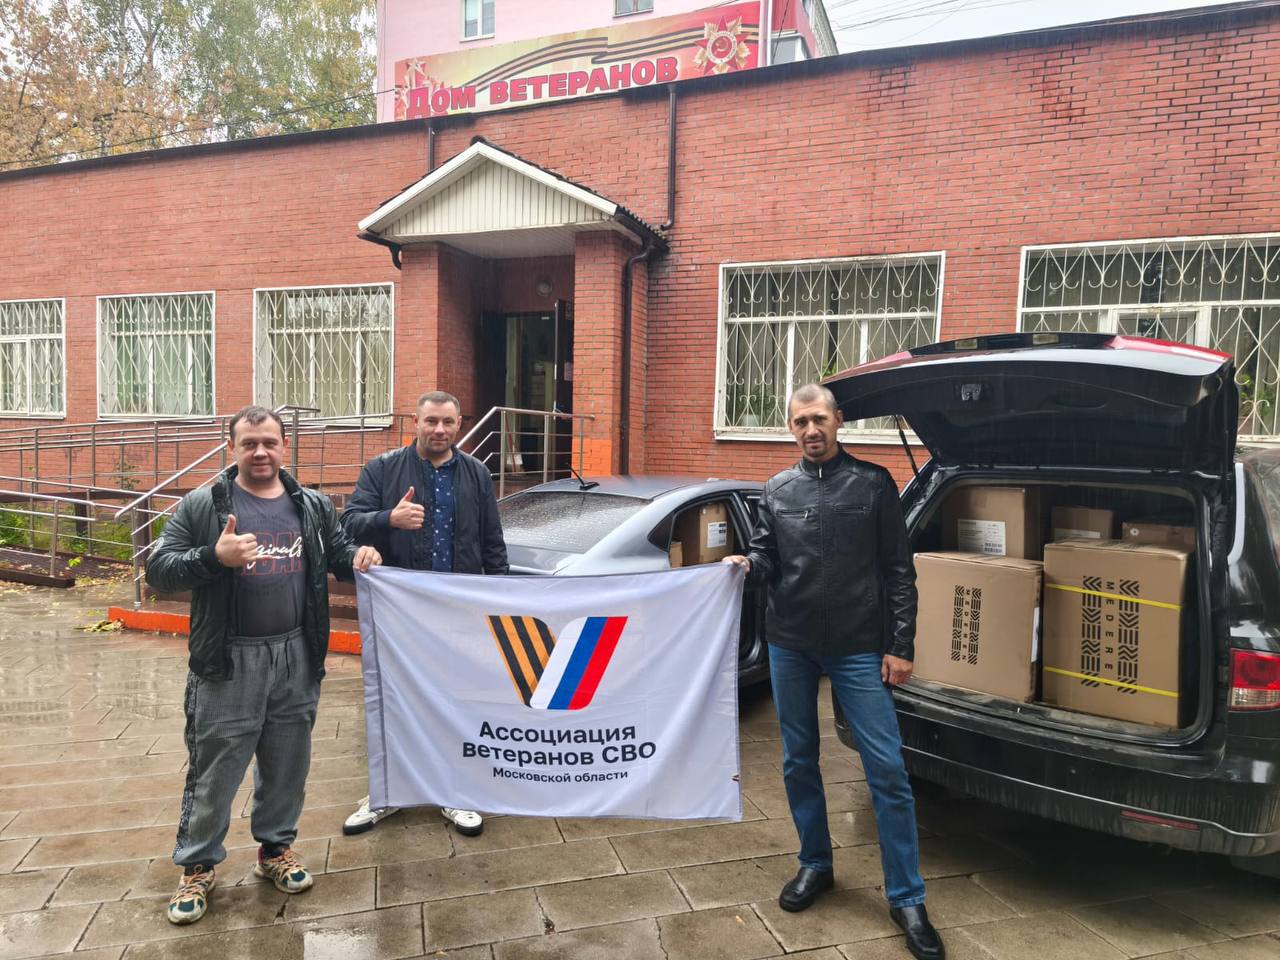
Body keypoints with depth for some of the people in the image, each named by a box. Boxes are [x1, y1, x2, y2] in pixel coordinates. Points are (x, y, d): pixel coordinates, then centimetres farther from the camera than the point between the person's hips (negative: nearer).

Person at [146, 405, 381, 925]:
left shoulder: (313, 506, 6)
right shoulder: (201, 506, -3)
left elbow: (339, 553, 18)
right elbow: (157, 568, -6)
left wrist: (360, 556, -5)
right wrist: (215, 557, -23)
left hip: (296, 659, 3)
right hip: (227, 663, -3)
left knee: (287, 766, 15)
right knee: (213, 771, 8)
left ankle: (275, 849, 36)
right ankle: (197, 867, 29)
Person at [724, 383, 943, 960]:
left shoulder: (873, 483, -1)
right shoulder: (777, 490, 7)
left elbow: (899, 570, -1)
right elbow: (766, 558, 10)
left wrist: (900, 645, -5)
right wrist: (747, 564, -14)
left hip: (858, 649, -3)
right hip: (789, 646, 3)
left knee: (887, 769, -2)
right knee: (798, 761, 14)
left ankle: (906, 898, 13)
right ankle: (815, 865, 34)